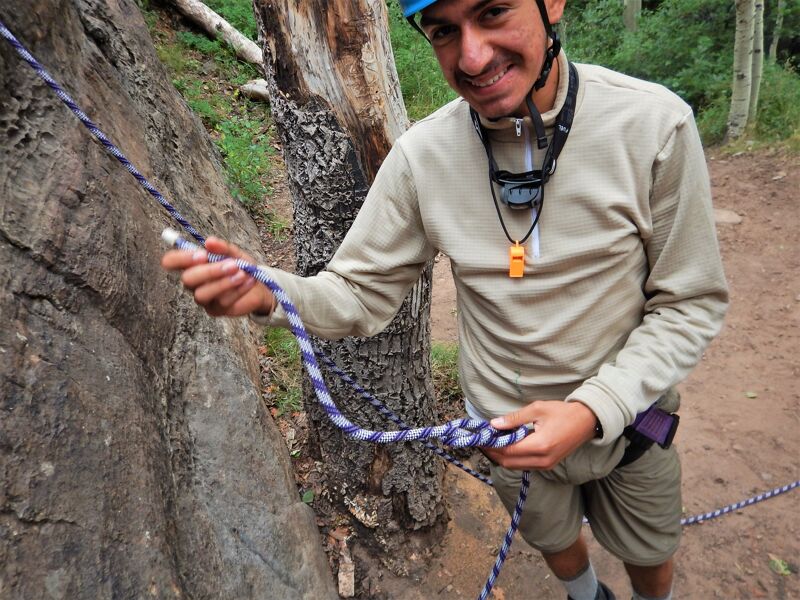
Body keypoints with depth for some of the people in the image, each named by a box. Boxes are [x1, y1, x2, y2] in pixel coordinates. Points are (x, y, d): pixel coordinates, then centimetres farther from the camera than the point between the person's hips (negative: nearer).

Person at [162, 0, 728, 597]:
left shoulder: (654, 123, -23)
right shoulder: (422, 154, -18)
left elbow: (690, 302, -16)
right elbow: (361, 293, -12)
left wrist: (594, 409, -28)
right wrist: (267, 294, -32)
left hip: (625, 410, 0)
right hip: (509, 423, 1)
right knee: (554, 540, 30)